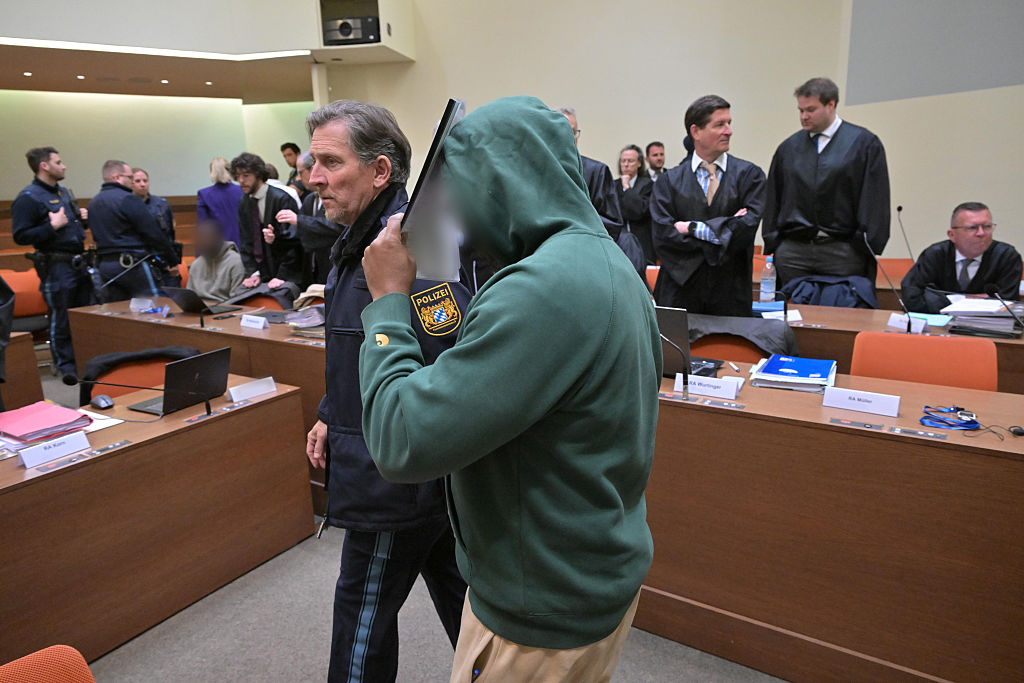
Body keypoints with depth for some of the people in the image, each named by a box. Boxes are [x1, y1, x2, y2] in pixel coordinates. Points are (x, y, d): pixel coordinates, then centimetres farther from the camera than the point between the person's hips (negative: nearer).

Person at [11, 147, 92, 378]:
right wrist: (52, 226, -22)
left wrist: (83, 218, 9)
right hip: (56, 266, -8)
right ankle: (64, 364, 11)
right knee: (61, 318, 0)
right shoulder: (28, 198, -11)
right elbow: (20, 236, -16)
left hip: (78, 262, 8)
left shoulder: (63, 192, 16)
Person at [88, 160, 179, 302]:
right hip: (134, 263, -8)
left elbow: (98, 236, 15)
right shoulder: (127, 199, -11)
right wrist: (173, 261, -5)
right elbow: (154, 233, -12)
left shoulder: (93, 203, 15)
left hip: (104, 264, 8)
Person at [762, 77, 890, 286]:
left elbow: (876, 201, -1)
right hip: (792, 251, 3)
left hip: (843, 253, -2)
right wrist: (772, 246, 6)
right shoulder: (788, 147, 13)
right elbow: (773, 199, 13)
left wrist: (866, 247, -7)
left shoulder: (864, 143, 3)